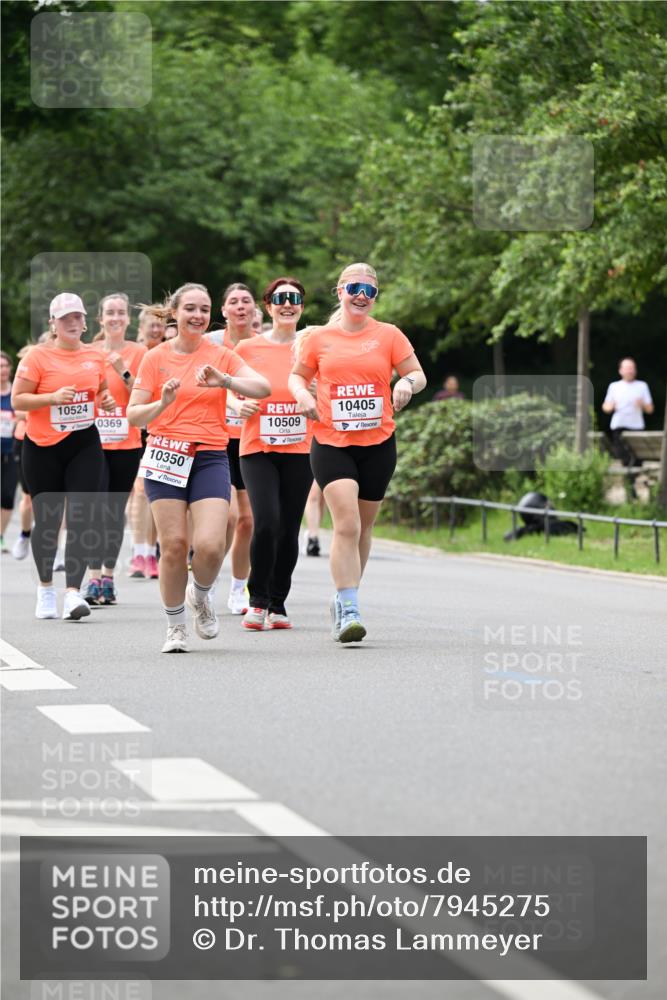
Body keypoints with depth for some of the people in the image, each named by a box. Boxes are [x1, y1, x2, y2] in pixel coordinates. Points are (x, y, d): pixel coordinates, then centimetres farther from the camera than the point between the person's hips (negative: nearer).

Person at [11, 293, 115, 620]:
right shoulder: (38, 356, -6)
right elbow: (17, 399, -8)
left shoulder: (95, 356, 6)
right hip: (43, 447, -2)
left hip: (84, 445, 2)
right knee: (47, 520, 6)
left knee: (82, 518, -11)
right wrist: (53, 397, -21)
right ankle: (45, 588, 26)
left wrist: (106, 400, 1)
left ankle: (73, 592, -16)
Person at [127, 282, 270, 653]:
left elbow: (263, 388, -10)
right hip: (166, 454, 0)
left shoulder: (221, 356, 6)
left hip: (210, 458, 0)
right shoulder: (156, 358, 6)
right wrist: (162, 403, -16)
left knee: (211, 545, -15)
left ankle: (201, 594, 19)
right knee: (173, 543, -7)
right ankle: (176, 627, 10)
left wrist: (225, 380, -26)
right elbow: (134, 415, 4)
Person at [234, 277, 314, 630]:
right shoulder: (247, 348, 2)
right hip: (258, 450, -2)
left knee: (289, 529, 3)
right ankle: (257, 600, -3)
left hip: (299, 450, 2)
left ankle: (277, 604, 16)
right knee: (265, 523, -18)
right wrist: (240, 406, -10)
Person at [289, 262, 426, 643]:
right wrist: (302, 394, -4)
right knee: (346, 524, -17)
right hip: (331, 443, -2)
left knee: (362, 529, 11)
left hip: (378, 444, 2)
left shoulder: (388, 335, 5)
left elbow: (417, 374, 7)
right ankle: (349, 611, -18)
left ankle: (344, 602, 28)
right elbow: (298, 375, 17)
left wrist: (407, 384, -16)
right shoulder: (319, 338, 5)